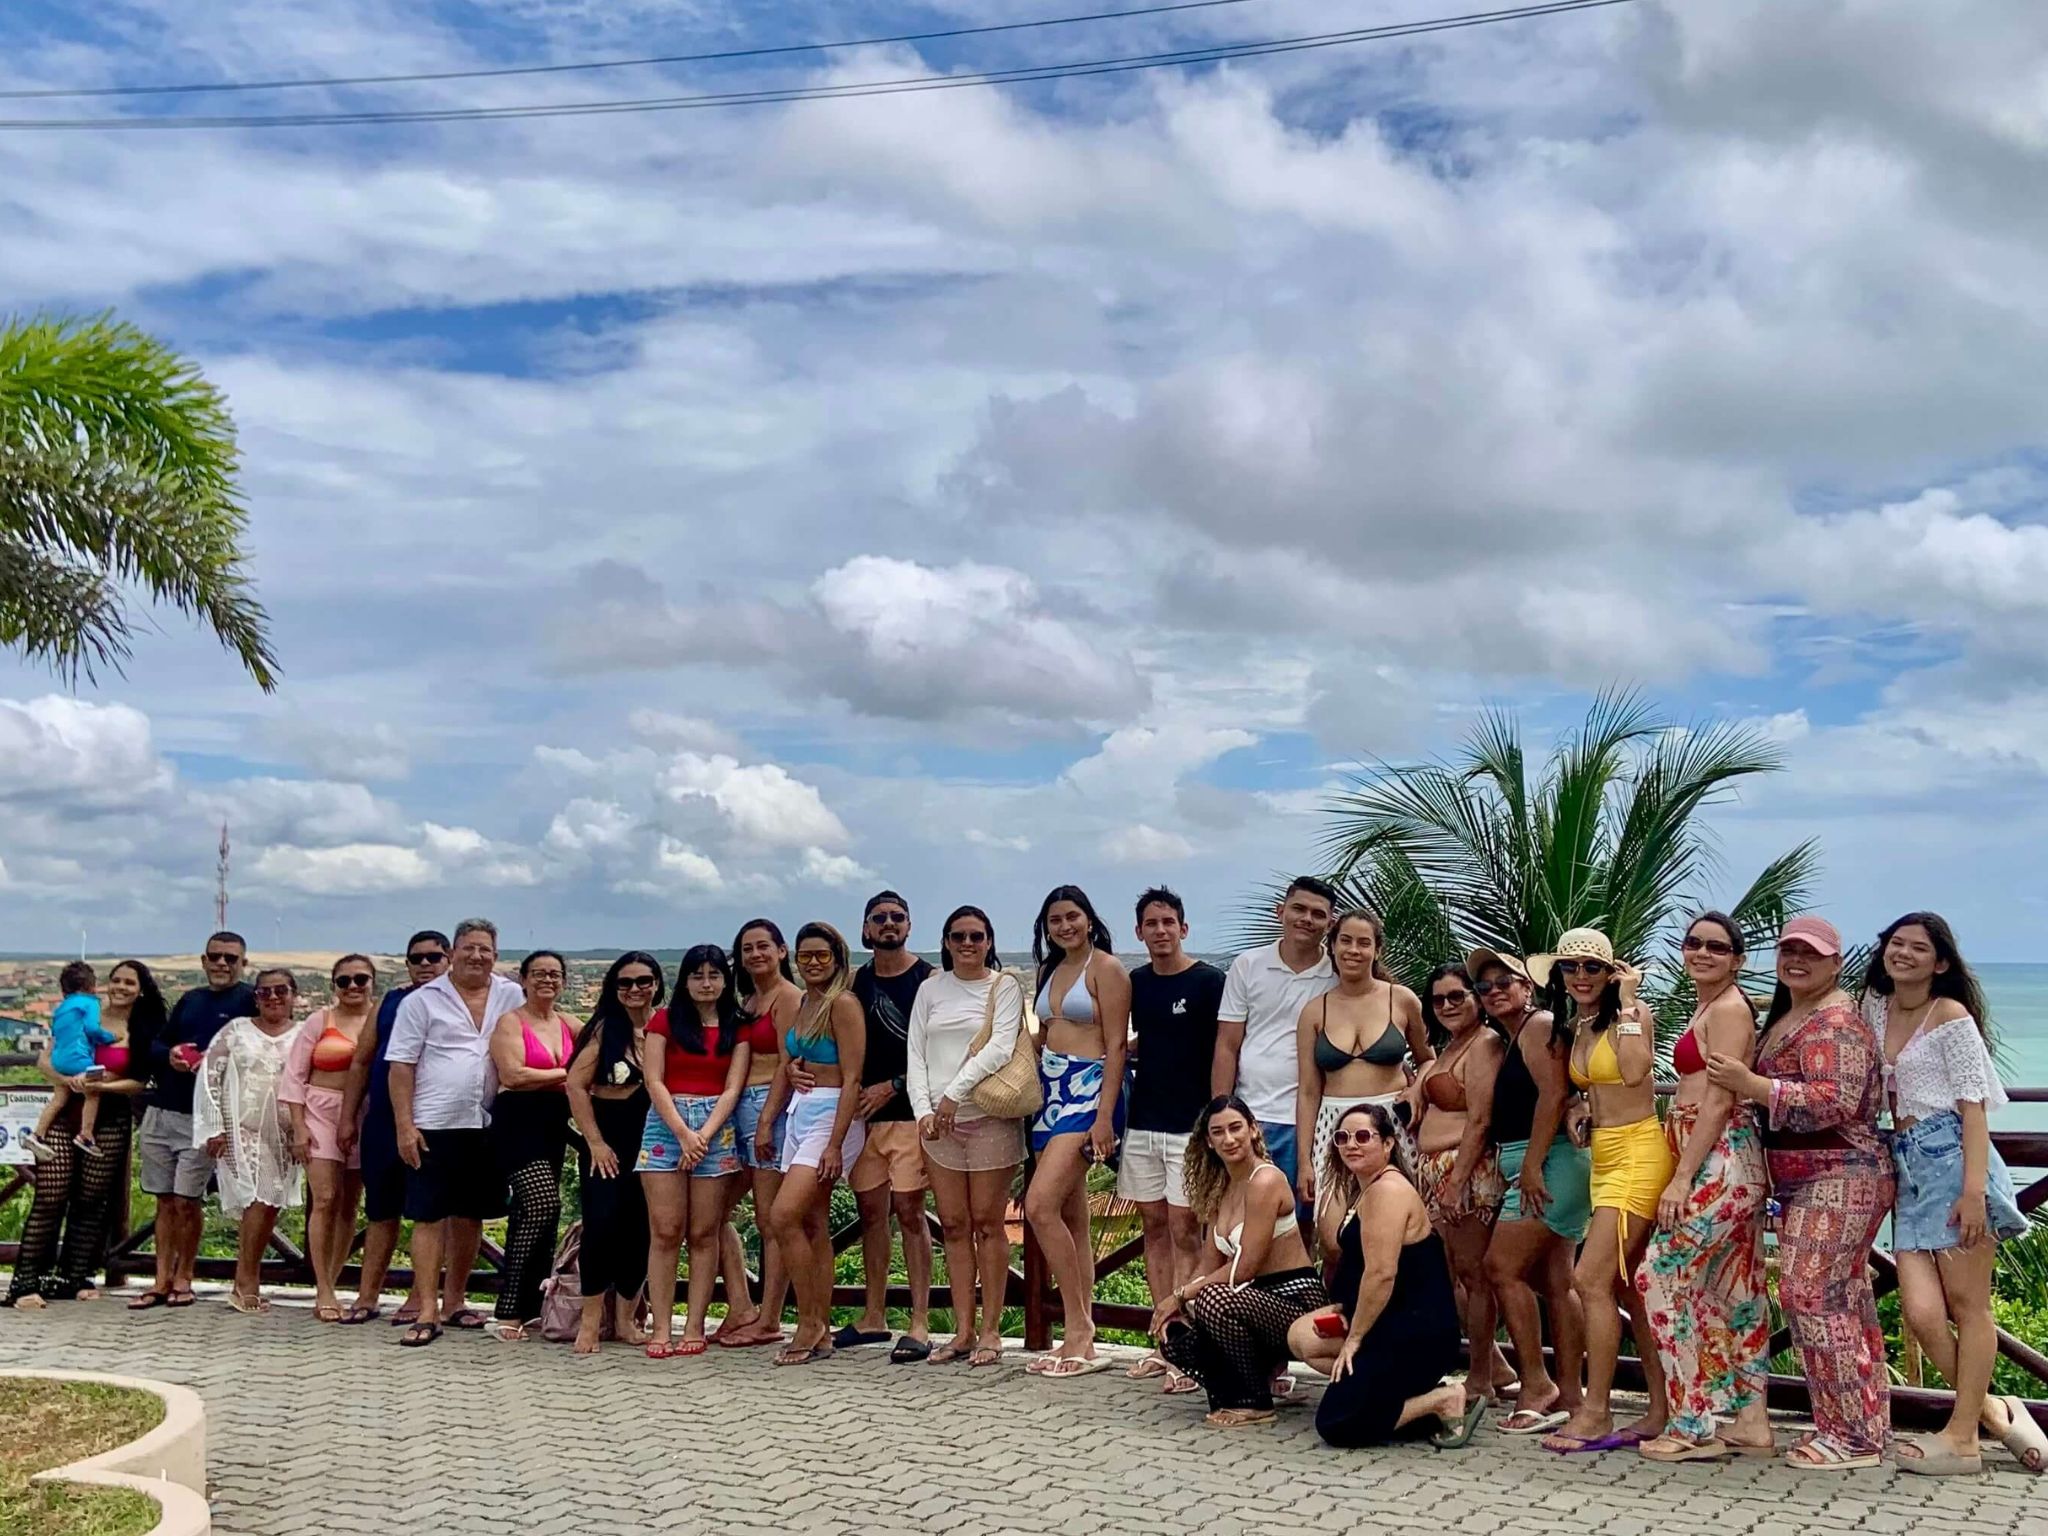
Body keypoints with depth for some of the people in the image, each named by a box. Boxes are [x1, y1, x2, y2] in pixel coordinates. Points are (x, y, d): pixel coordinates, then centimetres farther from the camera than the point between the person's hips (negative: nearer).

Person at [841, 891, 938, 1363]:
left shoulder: (927, 979, -2)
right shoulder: (857, 982, 13)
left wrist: (893, 1085, -12)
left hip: (909, 1110, -5)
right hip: (865, 1111, 5)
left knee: (908, 1210, -7)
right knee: (871, 1209, 9)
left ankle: (920, 1324, -5)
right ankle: (873, 1316, 17)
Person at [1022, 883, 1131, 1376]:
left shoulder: (1106, 968, -6)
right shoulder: (1050, 970, 17)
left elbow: (1116, 1046, -11)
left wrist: (1104, 1115, -18)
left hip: (1088, 1090, -8)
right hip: (1051, 1090, 8)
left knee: (1040, 1206, -18)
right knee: (1071, 1217, 7)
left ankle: (1077, 1326, -9)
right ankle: (1081, 1337, 11)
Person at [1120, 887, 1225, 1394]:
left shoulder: (1209, 982, -6)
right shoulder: (1134, 984, 10)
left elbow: (1222, 1052, -7)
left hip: (1189, 1126, -6)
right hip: (1142, 1123, 6)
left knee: (1184, 1229, -7)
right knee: (1154, 1227, 8)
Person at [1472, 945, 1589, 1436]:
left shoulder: (1539, 1026, -7)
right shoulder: (1510, 1041, 22)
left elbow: (1554, 1094, -18)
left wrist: (1531, 1165, -21)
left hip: (1547, 1164, -10)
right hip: (1525, 1169, 10)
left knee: (1503, 1267, -13)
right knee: (1555, 1281, 7)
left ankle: (1535, 1383, -8)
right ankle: (1568, 1396, 9)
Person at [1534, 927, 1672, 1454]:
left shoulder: (1633, 1013, -8)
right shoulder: (1576, 1028, 14)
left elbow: (1634, 1073, -25)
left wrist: (1627, 1003, -19)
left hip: (1639, 1152, -9)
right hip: (1605, 1154, 9)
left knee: (1591, 1278, -13)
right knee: (1628, 1287, 9)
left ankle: (1595, 1414, -7)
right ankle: (1661, 1410, 16)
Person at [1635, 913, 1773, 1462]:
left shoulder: (1727, 1008, -11)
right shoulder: (1709, 1008, 17)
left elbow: (1718, 1101, -17)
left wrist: (1681, 1177, -19)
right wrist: (1685, 1171, 11)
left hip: (1719, 1162, -10)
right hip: (1728, 1164, 10)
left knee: (1662, 1276, -8)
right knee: (1736, 1289, 11)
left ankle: (1694, 1425, -3)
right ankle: (1751, 1421, 16)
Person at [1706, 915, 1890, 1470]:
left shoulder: (1835, 1020, -13)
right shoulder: (1783, 1016, 17)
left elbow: (1836, 1101, -24)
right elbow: (1773, 1089, 32)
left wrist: (1750, 1085, -23)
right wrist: (1740, 1083, 13)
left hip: (1838, 1180, -10)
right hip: (1804, 1184, 10)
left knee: (1809, 1294, -11)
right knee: (1844, 1301, 12)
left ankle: (1851, 1434, -3)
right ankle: (1866, 1427, 19)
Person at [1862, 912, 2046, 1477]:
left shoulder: (1951, 1016, -4)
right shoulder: (1875, 1007, 15)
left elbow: (1973, 1105, -10)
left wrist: (1974, 1187, -18)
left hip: (1953, 1157, -6)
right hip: (1908, 1167, 6)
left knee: (1966, 1303, -1)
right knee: (1922, 1312, -6)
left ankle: (1962, 1436, 4)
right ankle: (1993, 1411, 13)